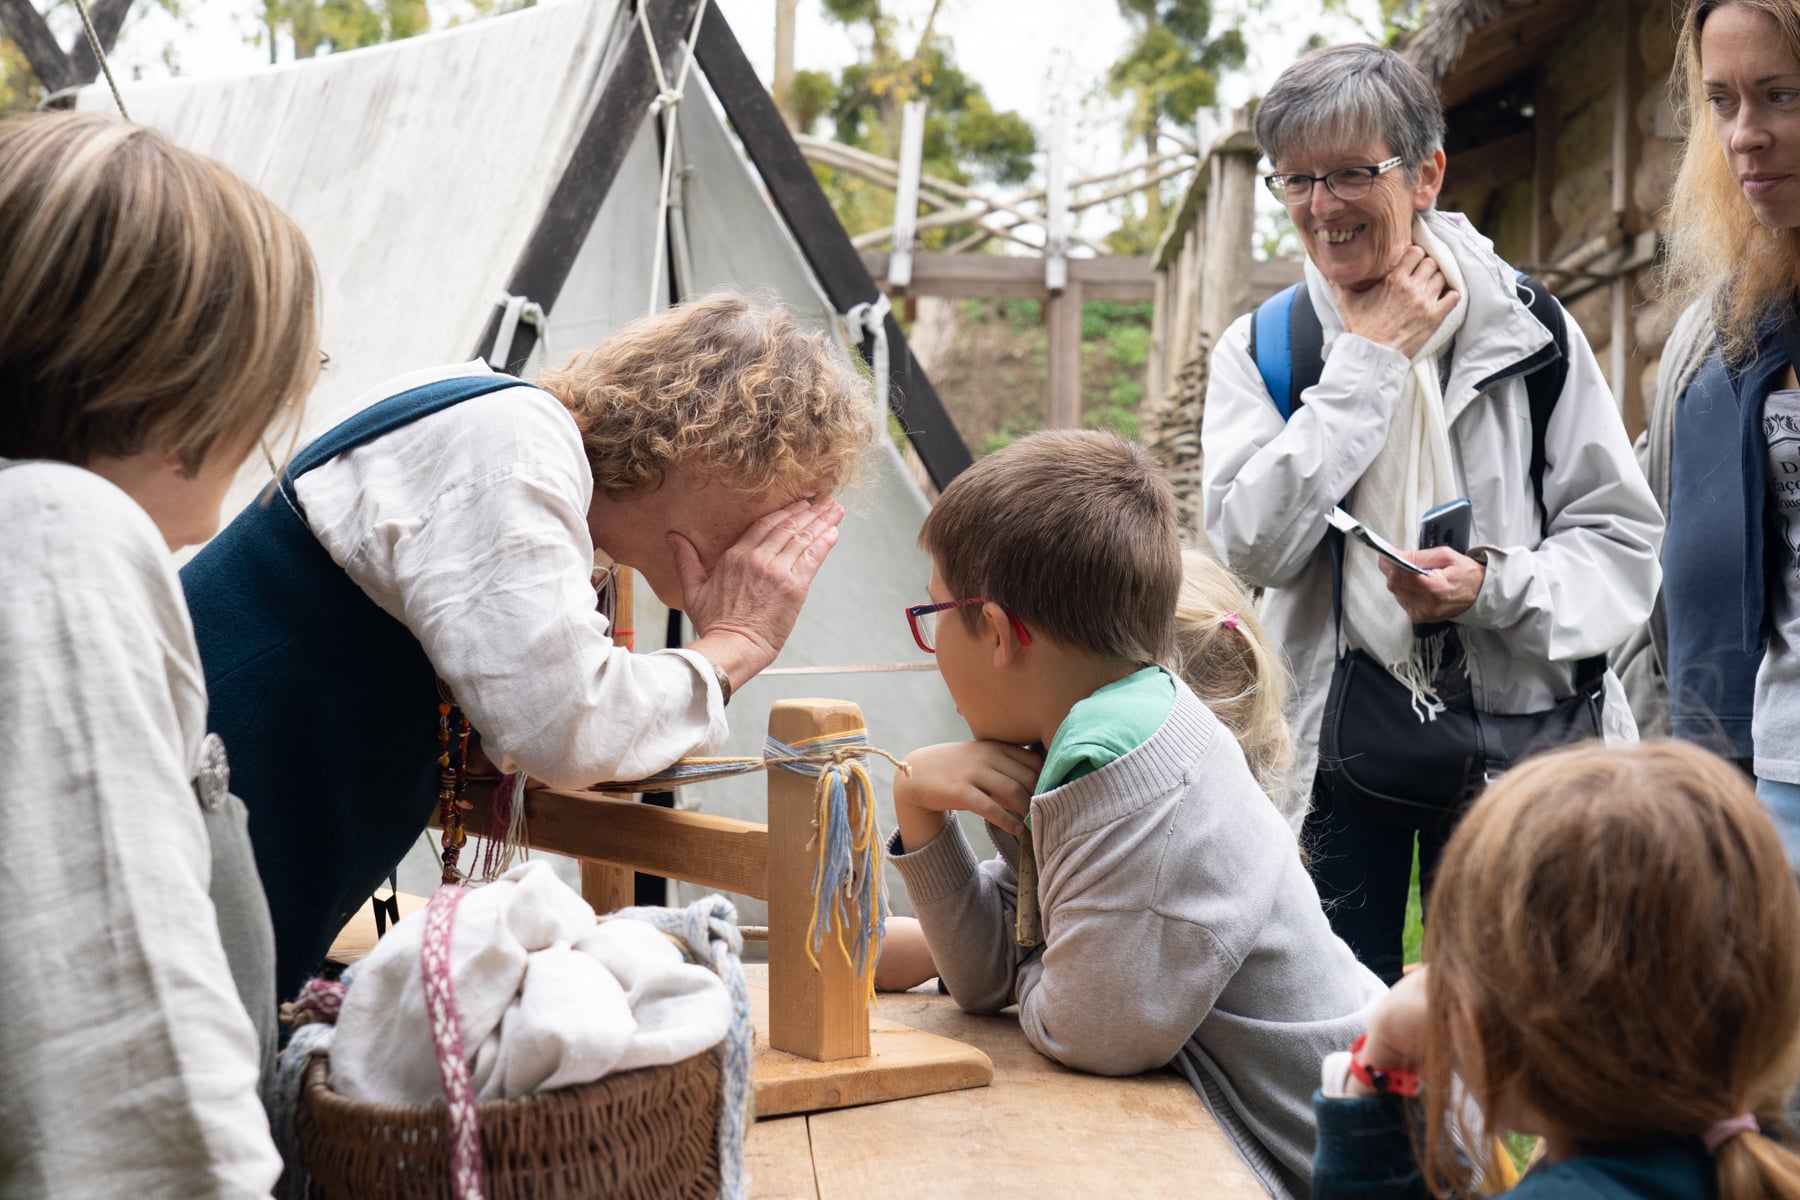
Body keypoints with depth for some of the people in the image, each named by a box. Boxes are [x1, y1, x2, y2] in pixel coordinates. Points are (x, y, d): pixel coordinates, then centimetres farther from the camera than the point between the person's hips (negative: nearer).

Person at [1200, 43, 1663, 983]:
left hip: (1518, 725, 0)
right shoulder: (1260, 347, 2)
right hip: (1346, 734, 0)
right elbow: (1253, 544, -13)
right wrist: (1368, 362, -11)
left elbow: (1623, 540, 0)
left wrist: (1495, 583, -19)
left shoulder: (1530, 331, 0)